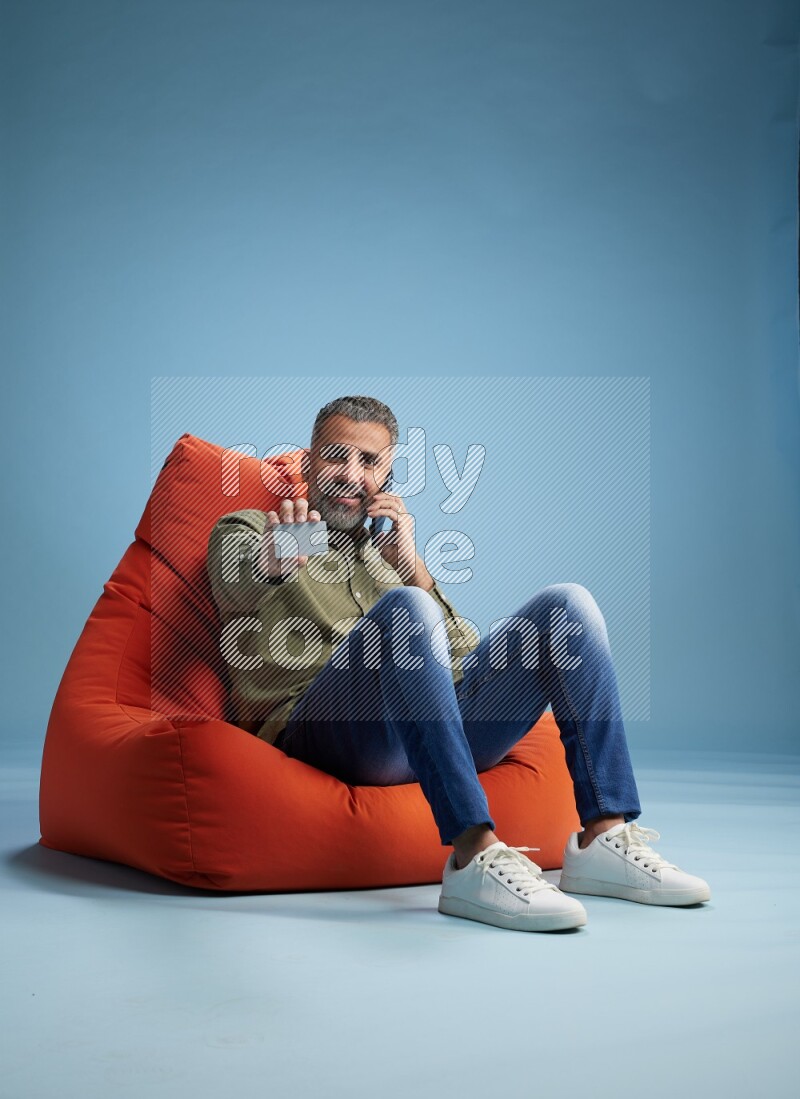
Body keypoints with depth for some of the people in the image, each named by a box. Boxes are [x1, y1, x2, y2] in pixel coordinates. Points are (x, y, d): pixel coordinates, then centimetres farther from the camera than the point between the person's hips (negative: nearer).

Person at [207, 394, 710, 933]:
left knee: (567, 603, -12)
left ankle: (604, 838, -21)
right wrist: (271, 567, -32)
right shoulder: (246, 532, 21)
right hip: (319, 725, -4)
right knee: (404, 607, -33)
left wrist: (412, 569, 2)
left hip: (440, 728, 5)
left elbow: (467, 659, 17)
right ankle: (475, 858, -42)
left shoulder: (390, 549, 33)